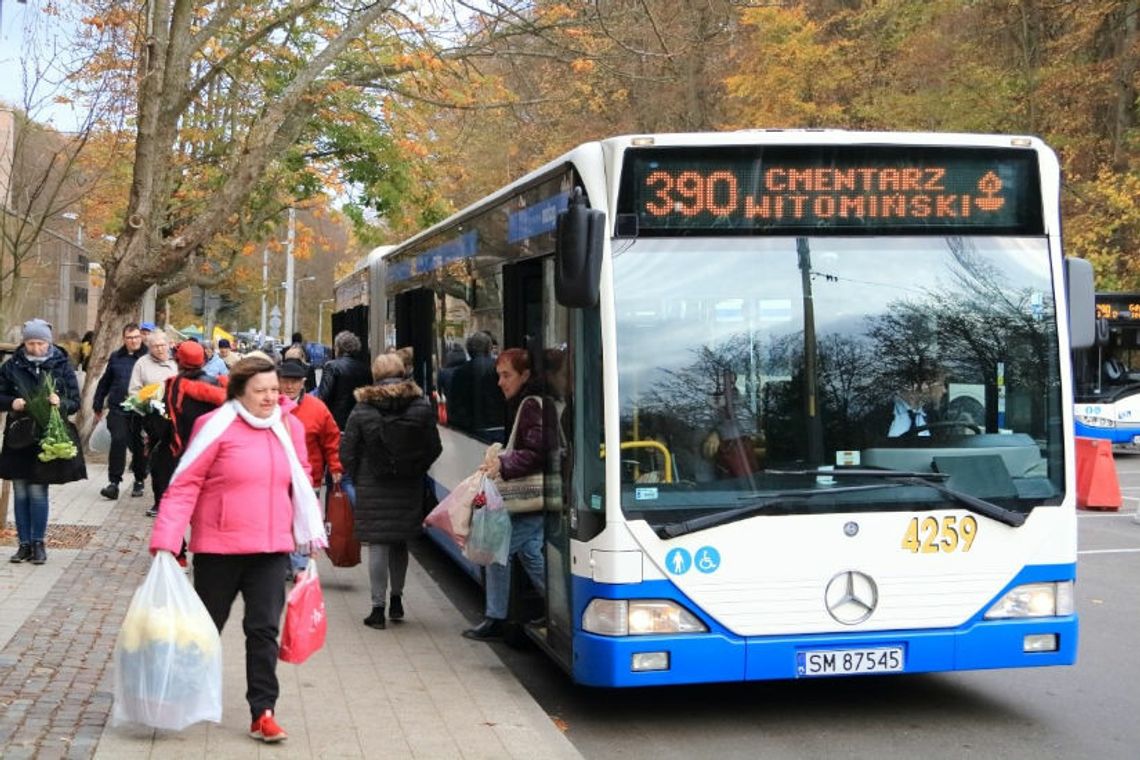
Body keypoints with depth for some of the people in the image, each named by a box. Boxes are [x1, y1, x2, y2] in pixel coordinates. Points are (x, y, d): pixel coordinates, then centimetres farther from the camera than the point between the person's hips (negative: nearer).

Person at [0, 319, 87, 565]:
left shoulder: (61, 366, -1)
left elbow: (75, 402, 1)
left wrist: (61, 403, -20)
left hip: (48, 438, -2)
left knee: (38, 491, -2)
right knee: (20, 492, 5)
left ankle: (38, 543, 10)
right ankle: (24, 543, 15)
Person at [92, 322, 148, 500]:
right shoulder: (116, 357, 9)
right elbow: (104, 382, 16)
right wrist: (97, 405, 17)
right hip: (118, 410, 1)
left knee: (139, 446, 8)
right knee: (118, 441, -10)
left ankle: (139, 481, 24)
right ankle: (114, 482, -6)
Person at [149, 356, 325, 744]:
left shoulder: (290, 427, 4)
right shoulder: (217, 427, -11)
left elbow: (301, 482, 15)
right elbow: (184, 486, -11)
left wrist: (311, 534, 14)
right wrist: (166, 539, -17)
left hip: (272, 549, 3)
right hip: (219, 548, -3)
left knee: (264, 629, 0)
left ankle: (263, 711, 4)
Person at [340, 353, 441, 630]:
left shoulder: (362, 410, -7)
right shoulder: (422, 407, -3)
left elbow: (347, 452, -5)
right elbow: (434, 448, 1)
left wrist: (356, 478, 11)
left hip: (372, 488, -2)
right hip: (409, 488, 2)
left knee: (378, 545, 2)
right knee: (400, 543, 18)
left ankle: (378, 607, 2)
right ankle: (396, 600, 27)